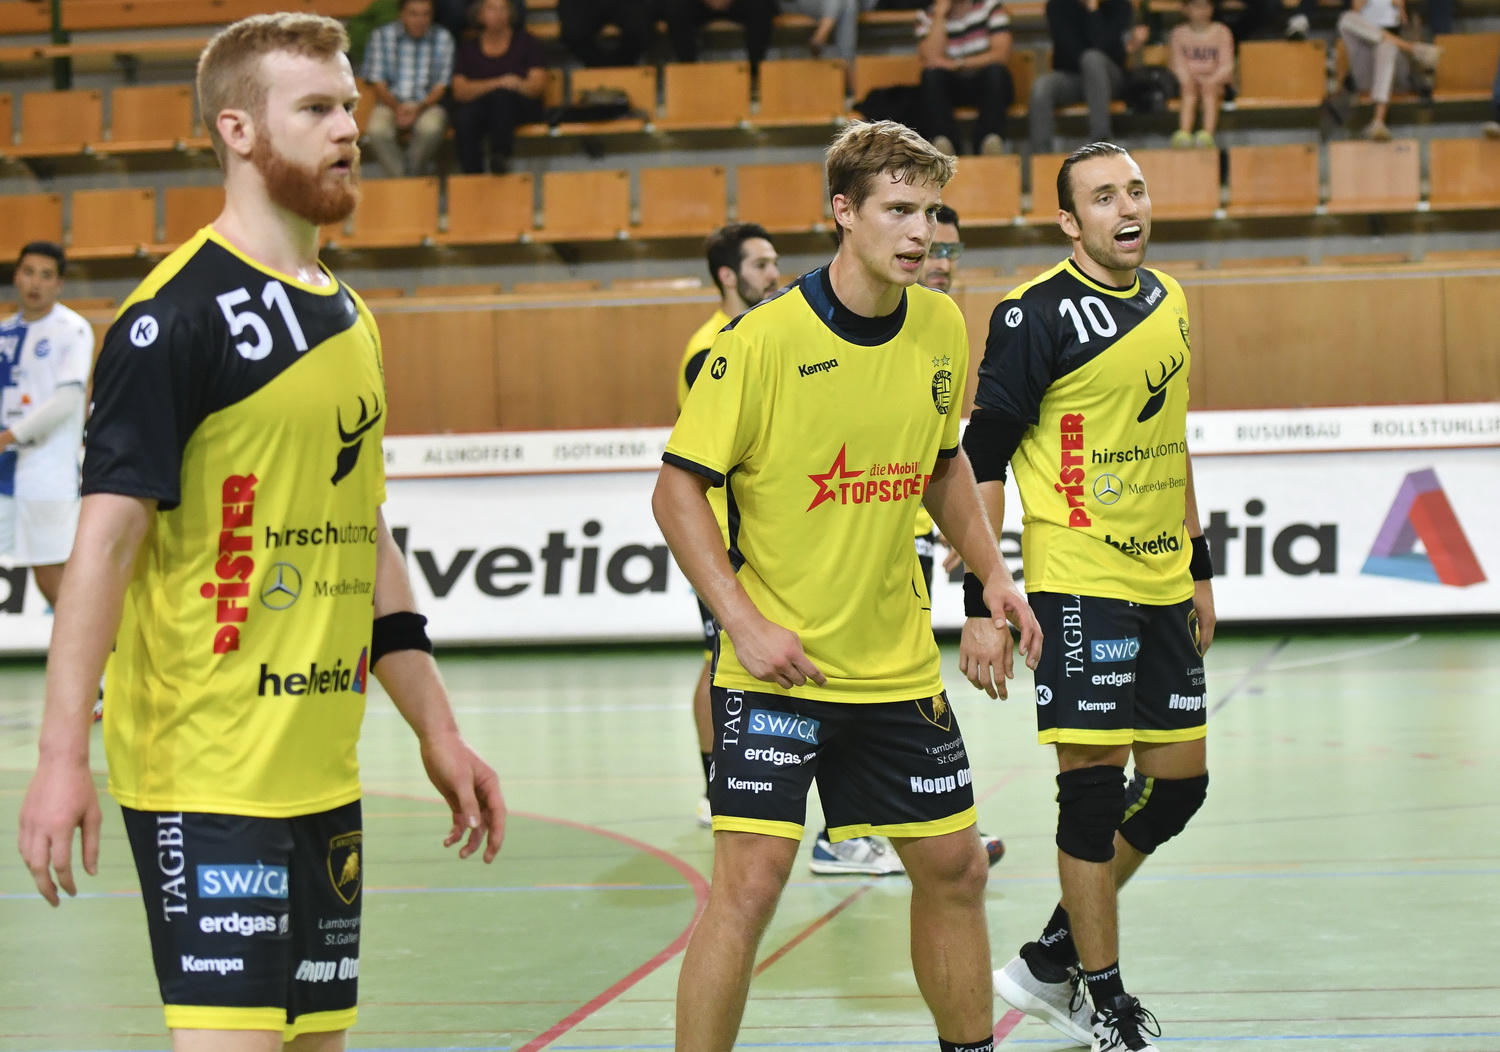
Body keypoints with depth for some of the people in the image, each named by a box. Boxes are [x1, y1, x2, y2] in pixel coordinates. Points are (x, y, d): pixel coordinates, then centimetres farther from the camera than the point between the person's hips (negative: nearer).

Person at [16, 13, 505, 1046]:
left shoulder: (347, 314, 15)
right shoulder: (179, 318, -10)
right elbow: (107, 535, -15)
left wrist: (439, 732, 19)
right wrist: (62, 757, -21)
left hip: (324, 769, 8)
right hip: (206, 771, -8)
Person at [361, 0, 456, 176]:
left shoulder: (443, 38, 2)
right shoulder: (382, 36, 3)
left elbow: (441, 86, 1)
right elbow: (378, 83, 2)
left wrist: (419, 109, -18)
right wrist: (397, 108, -18)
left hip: (428, 104, 0)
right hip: (391, 103, 0)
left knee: (431, 128, -36)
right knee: (377, 130, -34)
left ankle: (411, 177, -15)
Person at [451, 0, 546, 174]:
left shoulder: (526, 42, 11)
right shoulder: (468, 47, 12)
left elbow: (539, 85, 1)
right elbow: (460, 91, -1)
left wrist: (518, 85, -23)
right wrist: (496, 84, -17)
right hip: (477, 107, 1)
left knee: (501, 95, -36)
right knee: (463, 119, -35)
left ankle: (500, 153, -45)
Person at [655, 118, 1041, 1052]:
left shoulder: (941, 328, 2)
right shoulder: (762, 339, -16)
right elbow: (678, 489, -11)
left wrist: (993, 572, 7)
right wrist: (745, 623, -19)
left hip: (899, 664, 6)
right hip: (776, 663, -6)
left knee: (954, 869, 13)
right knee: (750, 881, -13)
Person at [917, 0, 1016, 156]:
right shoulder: (927, 16, 1)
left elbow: (1002, 54, -13)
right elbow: (931, 58, -15)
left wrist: (957, 64, -22)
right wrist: (940, 15, -14)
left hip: (990, 86, -1)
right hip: (950, 89, 1)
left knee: (995, 71, -32)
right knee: (931, 75, -29)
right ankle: (943, 141, -40)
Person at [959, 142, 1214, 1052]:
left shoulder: (1168, 302, 11)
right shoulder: (1037, 315, -11)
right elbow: (983, 461, -11)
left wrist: (1199, 565, 21)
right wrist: (980, 605, -15)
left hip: (1160, 583, 8)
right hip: (1078, 579, -8)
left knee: (1179, 781, 9)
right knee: (1095, 782, -6)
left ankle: (1053, 959, 23)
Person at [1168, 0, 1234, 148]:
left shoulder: (1221, 32, 6)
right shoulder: (1179, 33, 10)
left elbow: (1226, 64, -1)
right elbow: (1179, 64, 3)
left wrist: (1212, 79, -19)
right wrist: (1187, 80, -17)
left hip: (1216, 79, -1)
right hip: (1191, 79, 1)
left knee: (1209, 88, -35)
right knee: (1189, 89, -34)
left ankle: (1207, 133, -52)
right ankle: (1184, 132, -51)